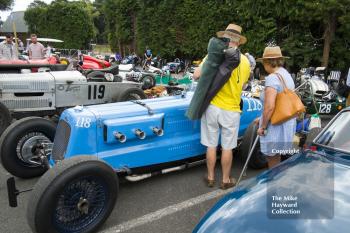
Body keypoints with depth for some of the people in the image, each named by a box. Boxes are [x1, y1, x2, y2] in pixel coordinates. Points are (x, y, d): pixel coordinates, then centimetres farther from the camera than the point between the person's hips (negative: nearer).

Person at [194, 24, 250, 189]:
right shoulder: (245, 61, 3)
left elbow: (196, 75, -11)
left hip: (211, 106, -1)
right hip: (231, 110, 1)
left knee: (211, 145, 12)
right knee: (227, 147, 13)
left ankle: (210, 178, 26)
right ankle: (226, 180, 26)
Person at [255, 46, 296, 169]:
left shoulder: (272, 77, -18)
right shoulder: (288, 75, 10)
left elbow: (269, 107, -26)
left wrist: (263, 126, -14)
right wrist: (262, 119, 19)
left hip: (275, 126, -9)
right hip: (288, 124, 9)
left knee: (272, 160, 8)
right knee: (276, 158, 23)